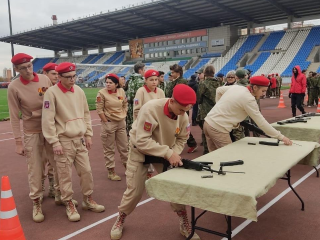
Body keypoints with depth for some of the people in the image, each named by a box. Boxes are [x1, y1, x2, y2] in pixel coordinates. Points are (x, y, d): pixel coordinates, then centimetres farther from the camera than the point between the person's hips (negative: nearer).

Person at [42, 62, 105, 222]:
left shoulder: (79, 91, 7)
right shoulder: (52, 93, -11)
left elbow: (86, 114, 14)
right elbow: (48, 120, -13)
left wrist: (88, 135, 11)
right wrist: (54, 142, -15)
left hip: (80, 139, 5)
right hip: (64, 141, -5)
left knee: (86, 171, 11)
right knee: (65, 175, 3)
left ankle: (88, 200, 28)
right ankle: (69, 204, 21)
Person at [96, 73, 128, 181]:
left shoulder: (121, 91, 1)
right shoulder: (102, 93, -11)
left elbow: (125, 104, 14)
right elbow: (99, 110, -12)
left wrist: (124, 116, 6)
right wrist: (106, 122, -12)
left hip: (121, 123, 5)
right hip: (108, 123, -4)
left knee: (124, 147, 15)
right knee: (109, 149, 4)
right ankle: (111, 172, 15)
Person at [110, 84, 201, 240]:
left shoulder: (183, 115, -17)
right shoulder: (151, 109, -35)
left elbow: (182, 139, -4)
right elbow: (142, 141, -34)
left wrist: (174, 154, -25)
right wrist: (168, 153, -38)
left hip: (165, 153, 4)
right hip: (140, 150, -4)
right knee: (135, 190, 1)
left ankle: (184, 224, 16)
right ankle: (120, 220, 29)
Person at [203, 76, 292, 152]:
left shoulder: (236, 87, 6)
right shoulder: (249, 99, -16)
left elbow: (219, 90, 23)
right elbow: (261, 123, -15)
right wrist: (281, 137, -9)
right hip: (218, 129, -8)